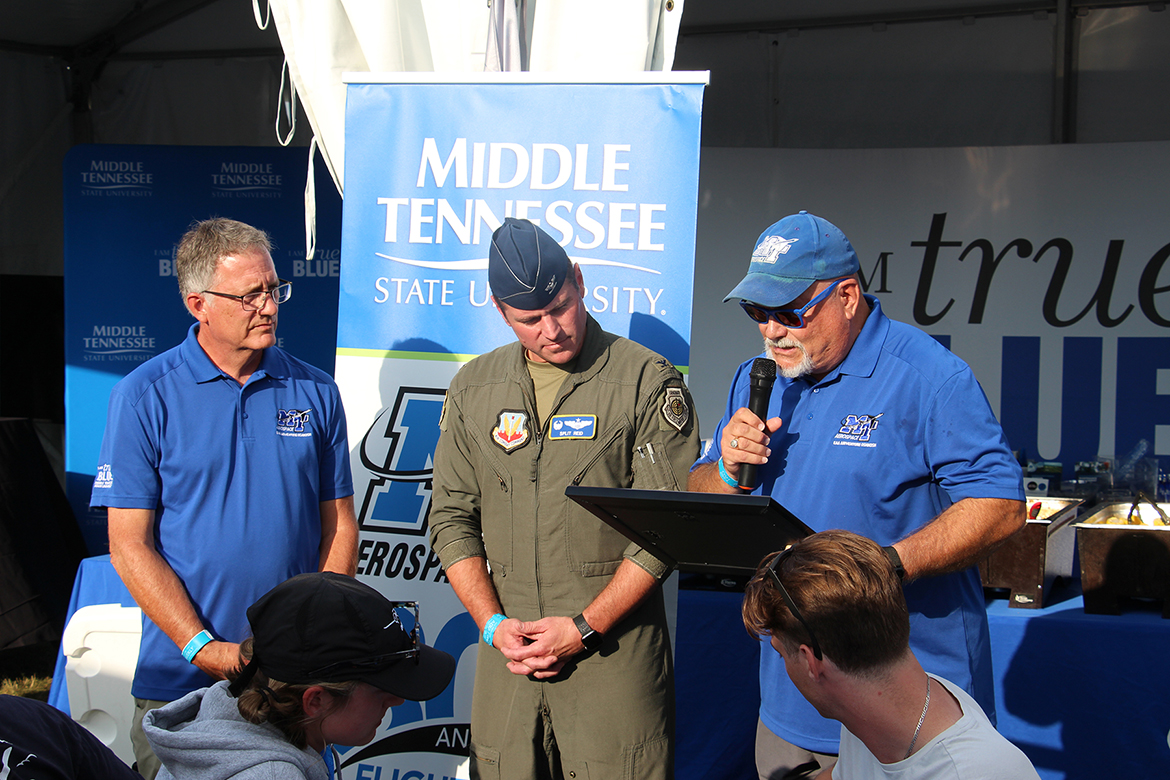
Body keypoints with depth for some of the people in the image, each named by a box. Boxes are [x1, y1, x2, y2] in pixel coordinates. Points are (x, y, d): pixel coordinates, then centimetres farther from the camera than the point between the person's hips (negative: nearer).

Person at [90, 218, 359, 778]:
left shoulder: (315, 393, 4)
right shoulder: (144, 397, -5)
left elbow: (339, 527, 6)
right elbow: (129, 545, -7)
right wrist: (205, 649, -14)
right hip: (179, 681, -2)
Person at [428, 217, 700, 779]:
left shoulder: (649, 382, -4)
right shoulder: (473, 389, 10)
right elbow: (452, 518, 11)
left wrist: (584, 627, -10)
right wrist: (493, 623, -1)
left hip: (615, 648, -3)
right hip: (508, 649, 4)